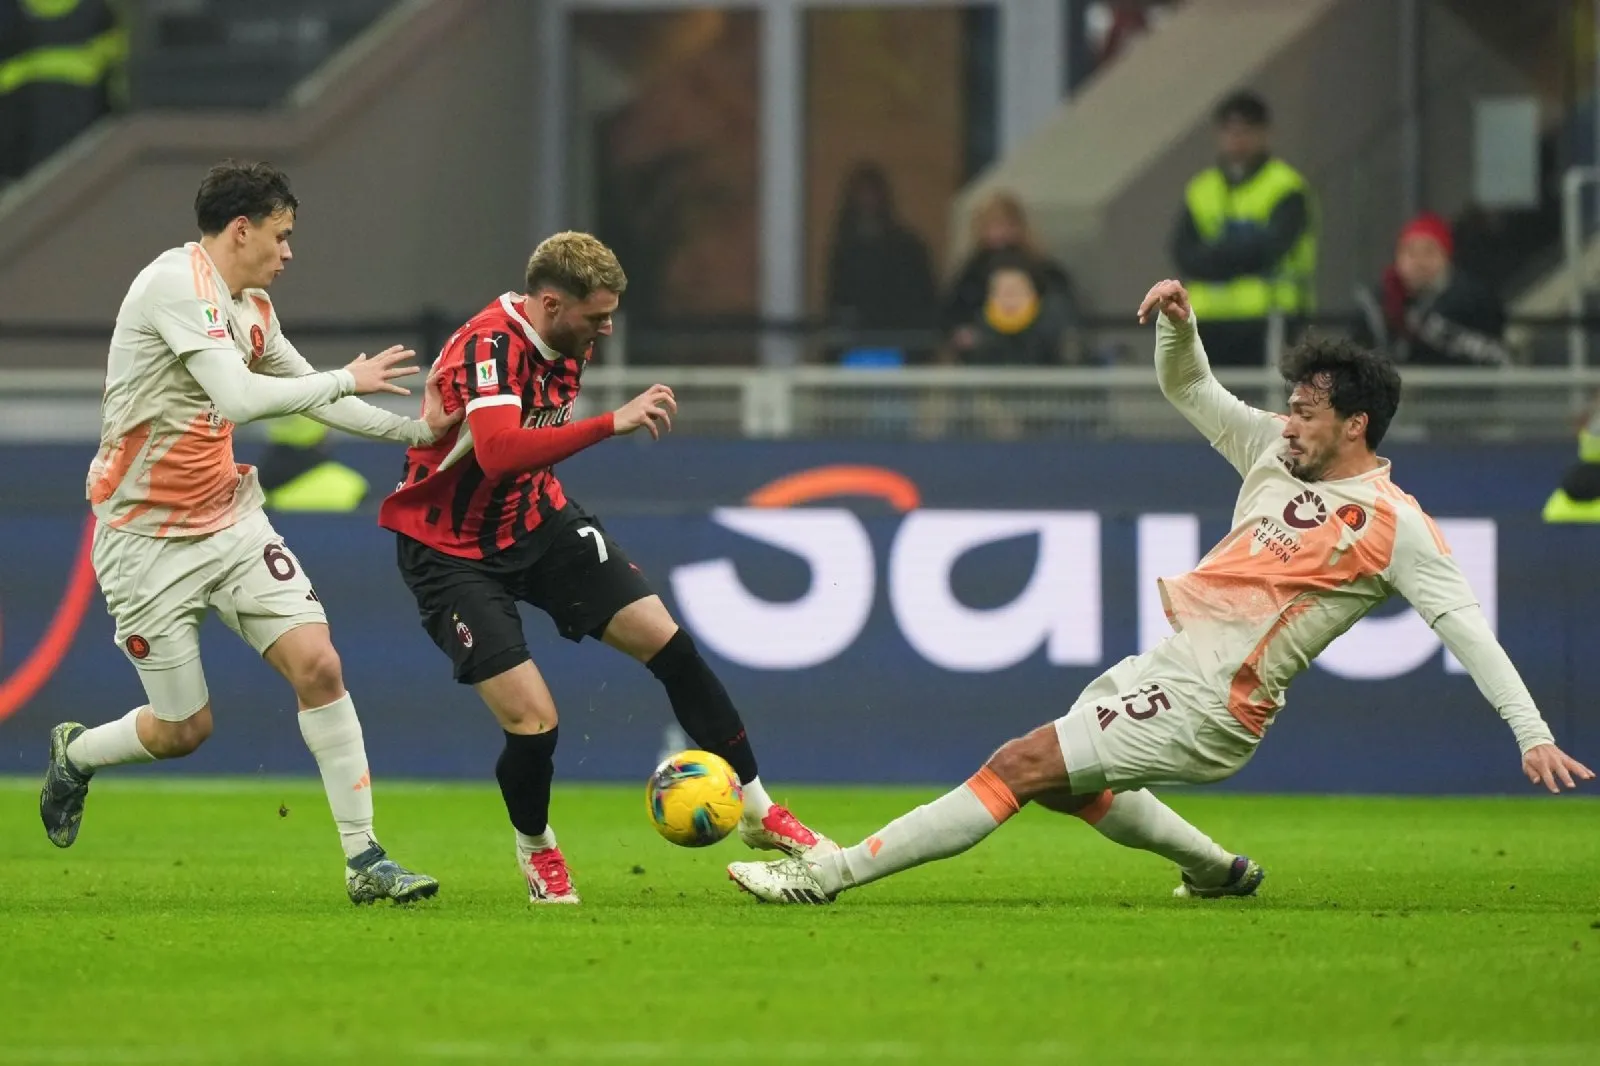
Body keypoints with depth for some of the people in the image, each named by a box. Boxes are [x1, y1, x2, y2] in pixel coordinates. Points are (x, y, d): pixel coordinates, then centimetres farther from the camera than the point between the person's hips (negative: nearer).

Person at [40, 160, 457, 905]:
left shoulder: (250, 307, 7)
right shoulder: (179, 284, -20)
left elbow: (307, 391, 21)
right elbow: (239, 398, -30)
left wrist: (412, 429, 12)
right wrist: (347, 380, -20)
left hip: (229, 519, 7)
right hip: (147, 539, -7)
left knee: (318, 666, -10)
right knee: (184, 729, 2)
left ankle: (364, 859, -6)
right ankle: (73, 754, 35)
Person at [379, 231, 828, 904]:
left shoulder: (567, 343, 0)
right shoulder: (486, 348, -28)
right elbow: (498, 452, -45)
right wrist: (612, 424, -47)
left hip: (534, 520, 8)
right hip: (453, 550, -8)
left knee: (667, 641, -4)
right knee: (533, 722, -17)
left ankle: (758, 811, 9)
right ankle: (535, 848, 16)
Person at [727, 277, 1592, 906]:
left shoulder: (1393, 525, -11)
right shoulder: (1276, 450, 10)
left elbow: (1464, 625, -12)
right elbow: (1187, 389, 20)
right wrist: (1180, 323, -2)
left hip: (1210, 710, -9)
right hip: (1168, 662, 9)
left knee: (1025, 765, -14)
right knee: (1066, 782, 28)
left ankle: (830, 874, -14)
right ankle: (1220, 872, 42)